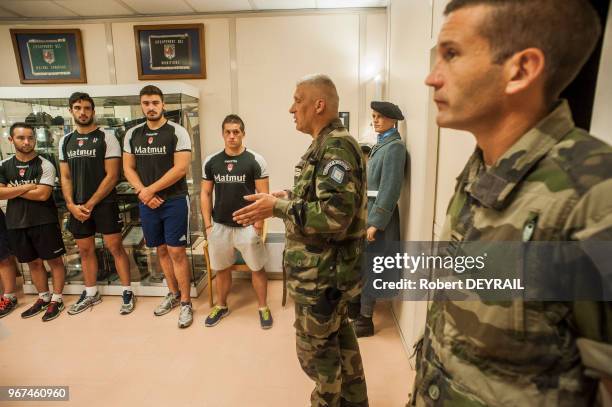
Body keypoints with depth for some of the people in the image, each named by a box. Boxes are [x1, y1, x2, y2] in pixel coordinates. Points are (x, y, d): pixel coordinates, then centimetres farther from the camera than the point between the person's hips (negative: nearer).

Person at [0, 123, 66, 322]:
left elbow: (42, 194, -16)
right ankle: (43, 298, 29)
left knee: (54, 260, 4)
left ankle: (57, 299, 16)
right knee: (33, 262, 15)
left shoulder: (45, 165, -7)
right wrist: (28, 187, -14)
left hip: (44, 222, -4)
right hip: (16, 224, 5)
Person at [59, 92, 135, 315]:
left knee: (115, 247, -2)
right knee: (85, 250, 13)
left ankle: (127, 292, 9)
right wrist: (71, 205, -4)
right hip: (77, 206, 5)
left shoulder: (107, 139, -6)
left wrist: (90, 204, -13)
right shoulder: (65, 141, 10)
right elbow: (65, 177, 10)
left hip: (104, 204, -5)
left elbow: (112, 176, -11)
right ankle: (91, 293, 27)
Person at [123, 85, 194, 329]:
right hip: (147, 203, 5)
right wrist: (143, 193, -8)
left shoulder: (177, 132, -7)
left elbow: (181, 168, -15)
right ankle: (173, 293, 31)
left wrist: (150, 190, -12)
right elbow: (128, 168, 8)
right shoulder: (132, 134, 8)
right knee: (161, 250, 14)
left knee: (176, 252, -2)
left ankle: (185, 303, 10)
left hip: (174, 201, -5)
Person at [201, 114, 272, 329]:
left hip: (247, 226, -3)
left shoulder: (256, 160, -7)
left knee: (257, 268, 7)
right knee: (221, 269, 16)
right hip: (219, 226, 3)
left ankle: (263, 307, 27)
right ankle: (221, 306, 37)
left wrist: (258, 223, -12)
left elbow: (264, 195, -7)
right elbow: (206, 194, 8)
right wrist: (208, 224, 2)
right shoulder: (210, 162, 3)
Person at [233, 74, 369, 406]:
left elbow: (335, 215, -30)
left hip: (322, 271, -10)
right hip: (325, 267, 10)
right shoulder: (326, 144, 11)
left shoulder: (336, 146, -21)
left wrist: (278, 208, -24)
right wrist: (287, 196, 8)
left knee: (316, 347, 9)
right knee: (337, 333, 23)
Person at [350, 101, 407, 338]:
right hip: (368, 209, 9)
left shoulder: (394, 146, -13)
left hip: (379, 213, -8)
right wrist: (365, 216, 14)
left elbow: (390, 189, -19)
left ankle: (365, 320, 15)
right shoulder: (381, 144, 14)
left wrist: (375, 223, -21)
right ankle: (356, 306, 36)